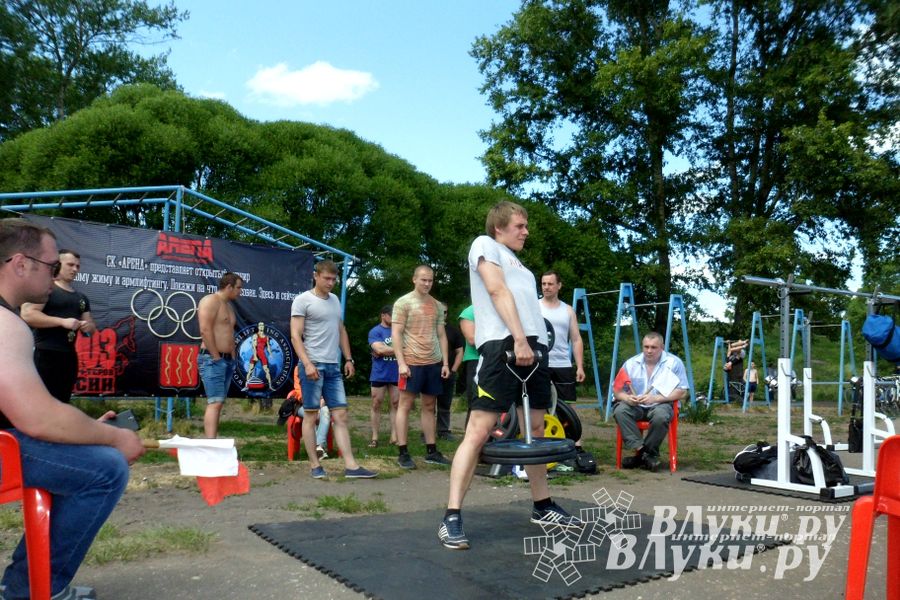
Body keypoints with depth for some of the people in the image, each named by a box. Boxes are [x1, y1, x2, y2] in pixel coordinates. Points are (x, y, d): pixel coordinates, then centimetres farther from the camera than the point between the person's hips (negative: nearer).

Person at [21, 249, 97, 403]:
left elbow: (91, 326, 23)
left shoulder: (81, 297, 18)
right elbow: (27, 315, -16)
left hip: (69, 356, 8)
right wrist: (62, 322, -20)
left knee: (62, 402, 11)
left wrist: (87, 326, -2)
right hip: (46, 355, -8)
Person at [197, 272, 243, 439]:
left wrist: (232, 357, 15)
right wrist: (216, 357, -18)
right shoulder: (210, 300, -9)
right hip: (212, 359, -9)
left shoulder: (228, 305, 20)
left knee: (218, 404, 8)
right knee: (215, 403, -17)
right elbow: (205, 330, -19)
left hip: (227, 360, 9)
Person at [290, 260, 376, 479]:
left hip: (333, 366, 7)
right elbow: (296, 336, -11)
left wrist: (348, 359, 16)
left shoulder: (335, 300, 16)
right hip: (313, 365, -6)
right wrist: (307, 364, -20)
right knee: (311, 416, 2)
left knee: (340, 415, 2)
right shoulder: (303, 300, -5)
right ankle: (315, 465, 10)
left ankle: (351, 466, 1)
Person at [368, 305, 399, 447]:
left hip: (396, 374, 3)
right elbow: (379, 349, -15)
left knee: (395, 404, 5)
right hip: (379, 374, -3)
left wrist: (386, 350, -10)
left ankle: (394, 437, 11)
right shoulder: (375, 331, -3)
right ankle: (374, 437, 10)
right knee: (376, 405, 3)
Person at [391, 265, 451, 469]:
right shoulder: (403, 302, -2)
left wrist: (445, 363, 8)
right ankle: (402, 453, 4)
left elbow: (441, 335, 15)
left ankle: (431, 451, 15)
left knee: (429, 406, 10)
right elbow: (396, 334, -7)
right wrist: (401, 362, -15)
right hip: (412, 362, -5)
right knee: (405, 405, -1)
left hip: (434, 362, 5)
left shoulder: (437, 306, 13)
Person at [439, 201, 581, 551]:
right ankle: (451, 517, -11)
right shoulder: (485, 245, 6)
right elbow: (498, 290, -8)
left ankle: (543, 507, 26)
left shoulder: (517, 264, 30)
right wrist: (518, 338, -18)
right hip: (503, 345, -9)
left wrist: (531, 342, 10)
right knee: (478, 431, -12)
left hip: (535, 346, 9)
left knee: (536, 430, 14)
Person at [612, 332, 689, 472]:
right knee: (619, 410, -28)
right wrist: (626, 397, -18)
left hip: (661, 404, -3)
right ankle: (640, 449, -28)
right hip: (635, 406, 3)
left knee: (661, 416, -36)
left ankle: (647, 454, -18)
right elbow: (617, 390, 6)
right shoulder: (631, 363, 5)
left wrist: (655, 398, -19)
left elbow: (681, 392, -7)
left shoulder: (674, 363, -1)